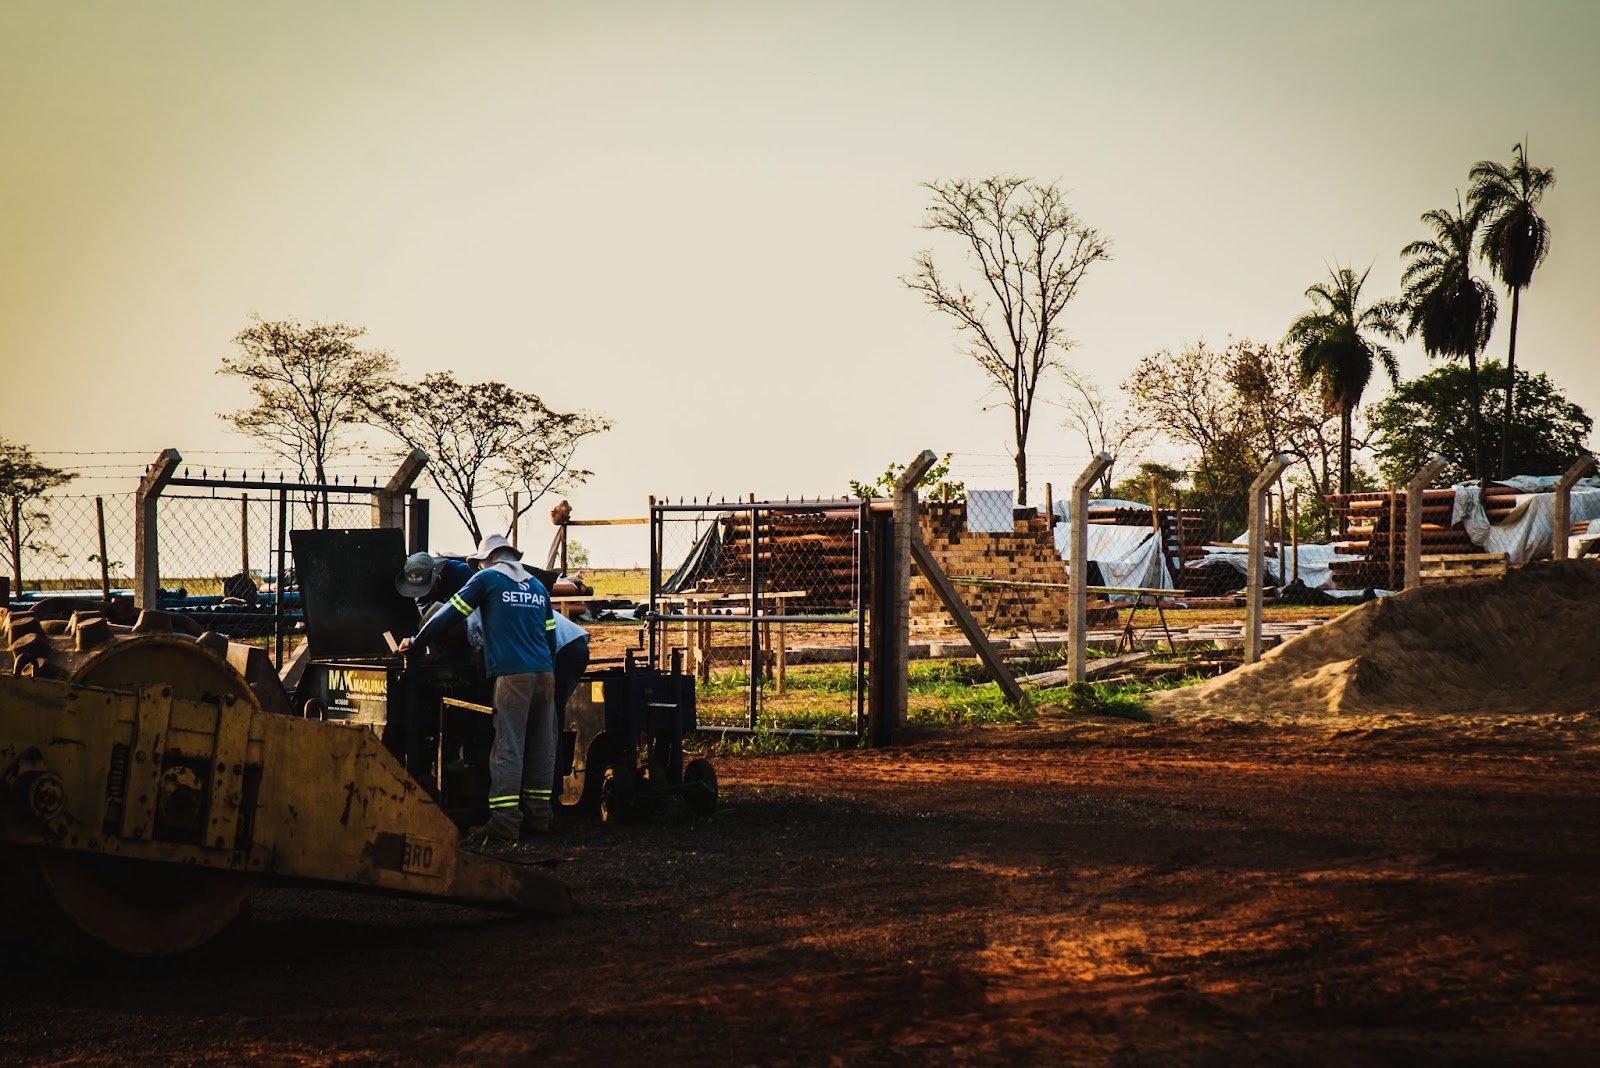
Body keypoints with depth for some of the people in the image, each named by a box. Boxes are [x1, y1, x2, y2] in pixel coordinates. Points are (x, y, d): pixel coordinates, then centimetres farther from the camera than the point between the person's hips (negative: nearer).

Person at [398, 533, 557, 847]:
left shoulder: (488, 578, 6)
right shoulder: (537, 586, 22)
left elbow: (450, 614, 6)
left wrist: (415, 641, 17)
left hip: (512, 674, -6)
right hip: (545, 675, 6)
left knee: (507, 750, -8)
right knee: (541, 749, 8)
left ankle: (504, 824, -13)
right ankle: (537, 817, 12)